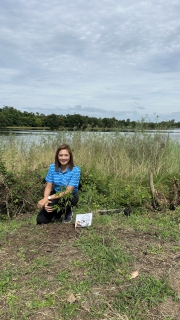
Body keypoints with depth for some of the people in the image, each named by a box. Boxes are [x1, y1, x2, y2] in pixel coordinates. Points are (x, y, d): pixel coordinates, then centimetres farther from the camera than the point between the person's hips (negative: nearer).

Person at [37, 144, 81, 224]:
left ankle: (68, 211, 0)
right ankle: (58, 213, 20)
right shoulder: (52, 167, -10)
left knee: (52, 204, -33)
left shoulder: (75, 170, -22)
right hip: (56, 194, 3)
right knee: (41, 220, -9)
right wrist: (45, 200, -30)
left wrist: (48, 198, -33)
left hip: (70, 196, -3)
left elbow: (68, 191, -26)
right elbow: (48, 187, -9)